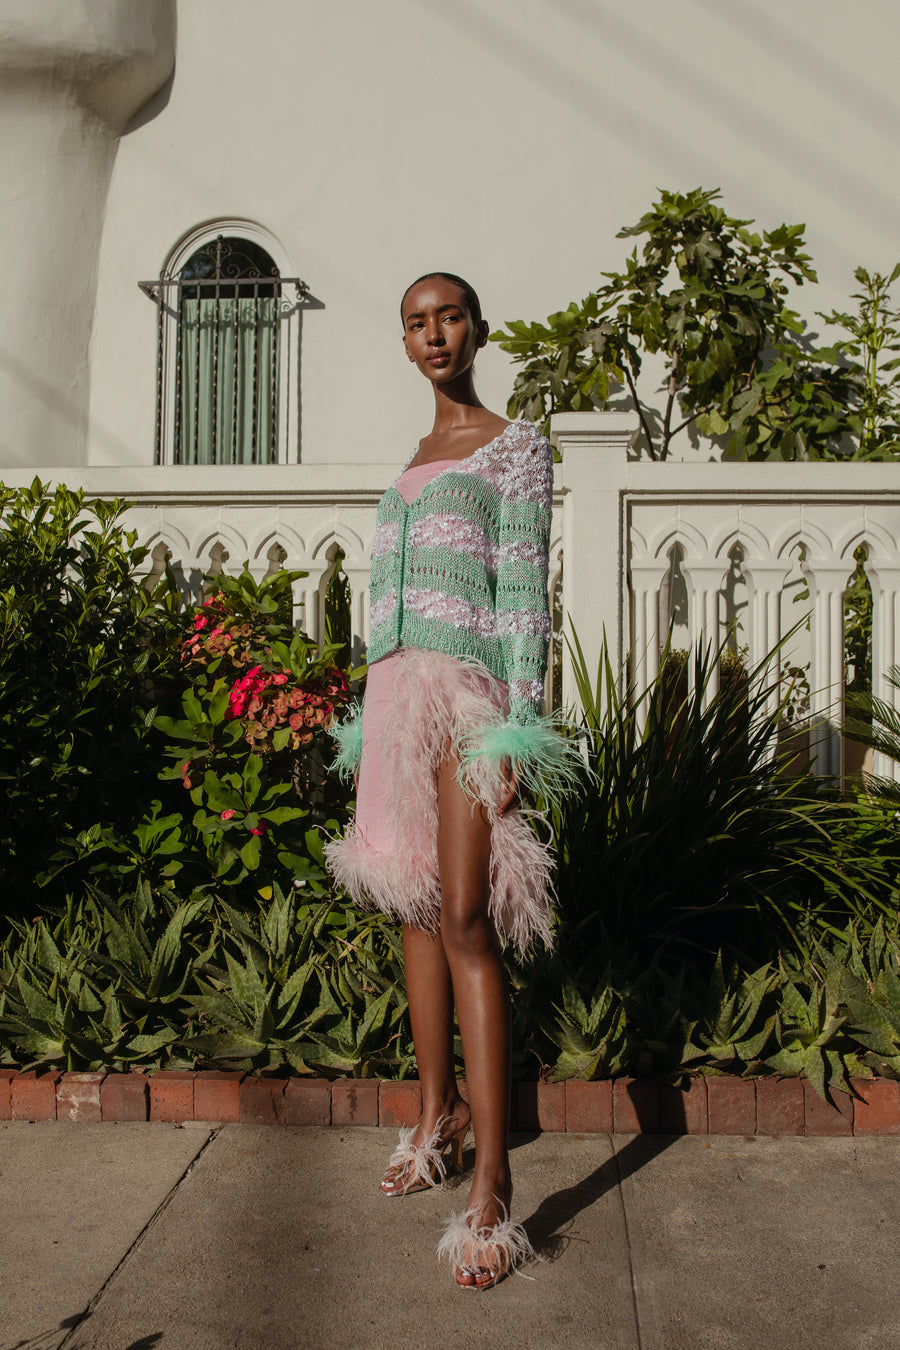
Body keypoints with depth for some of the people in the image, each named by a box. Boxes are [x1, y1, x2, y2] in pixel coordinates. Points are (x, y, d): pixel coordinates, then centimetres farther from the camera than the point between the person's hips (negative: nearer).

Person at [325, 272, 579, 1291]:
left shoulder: (514, 445, 1)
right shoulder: (412, 461, 21)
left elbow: (524, 589, -8)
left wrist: (518, 727, -16)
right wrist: (369, 724, 16)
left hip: (469, 688, -7)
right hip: (398, 688, 7)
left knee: (466, 919, -14)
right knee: (416, 908, 9)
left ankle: (492, 1190, -10)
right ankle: (438, 1119, 23)